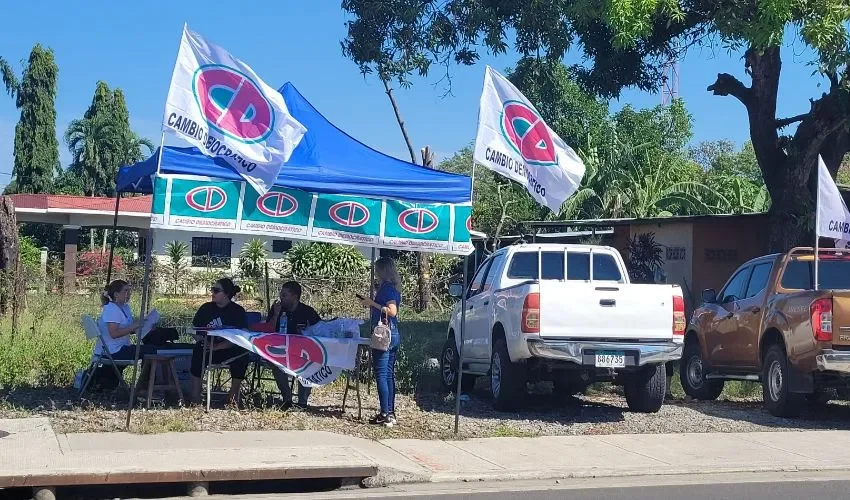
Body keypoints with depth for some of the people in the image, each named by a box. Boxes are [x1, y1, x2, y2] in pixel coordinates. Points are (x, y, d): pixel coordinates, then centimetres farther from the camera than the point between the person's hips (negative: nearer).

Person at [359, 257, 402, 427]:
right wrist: (371, 303, 17)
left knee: (381, 375, -8)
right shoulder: (392, 288, 15)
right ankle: (391, 413, 14)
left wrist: (372, 303, -15)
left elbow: (392, 311, -21)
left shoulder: (387, 288, -12)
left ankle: (385, 415, -10)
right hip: (393, 335, 10)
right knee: (389, 374, 12)